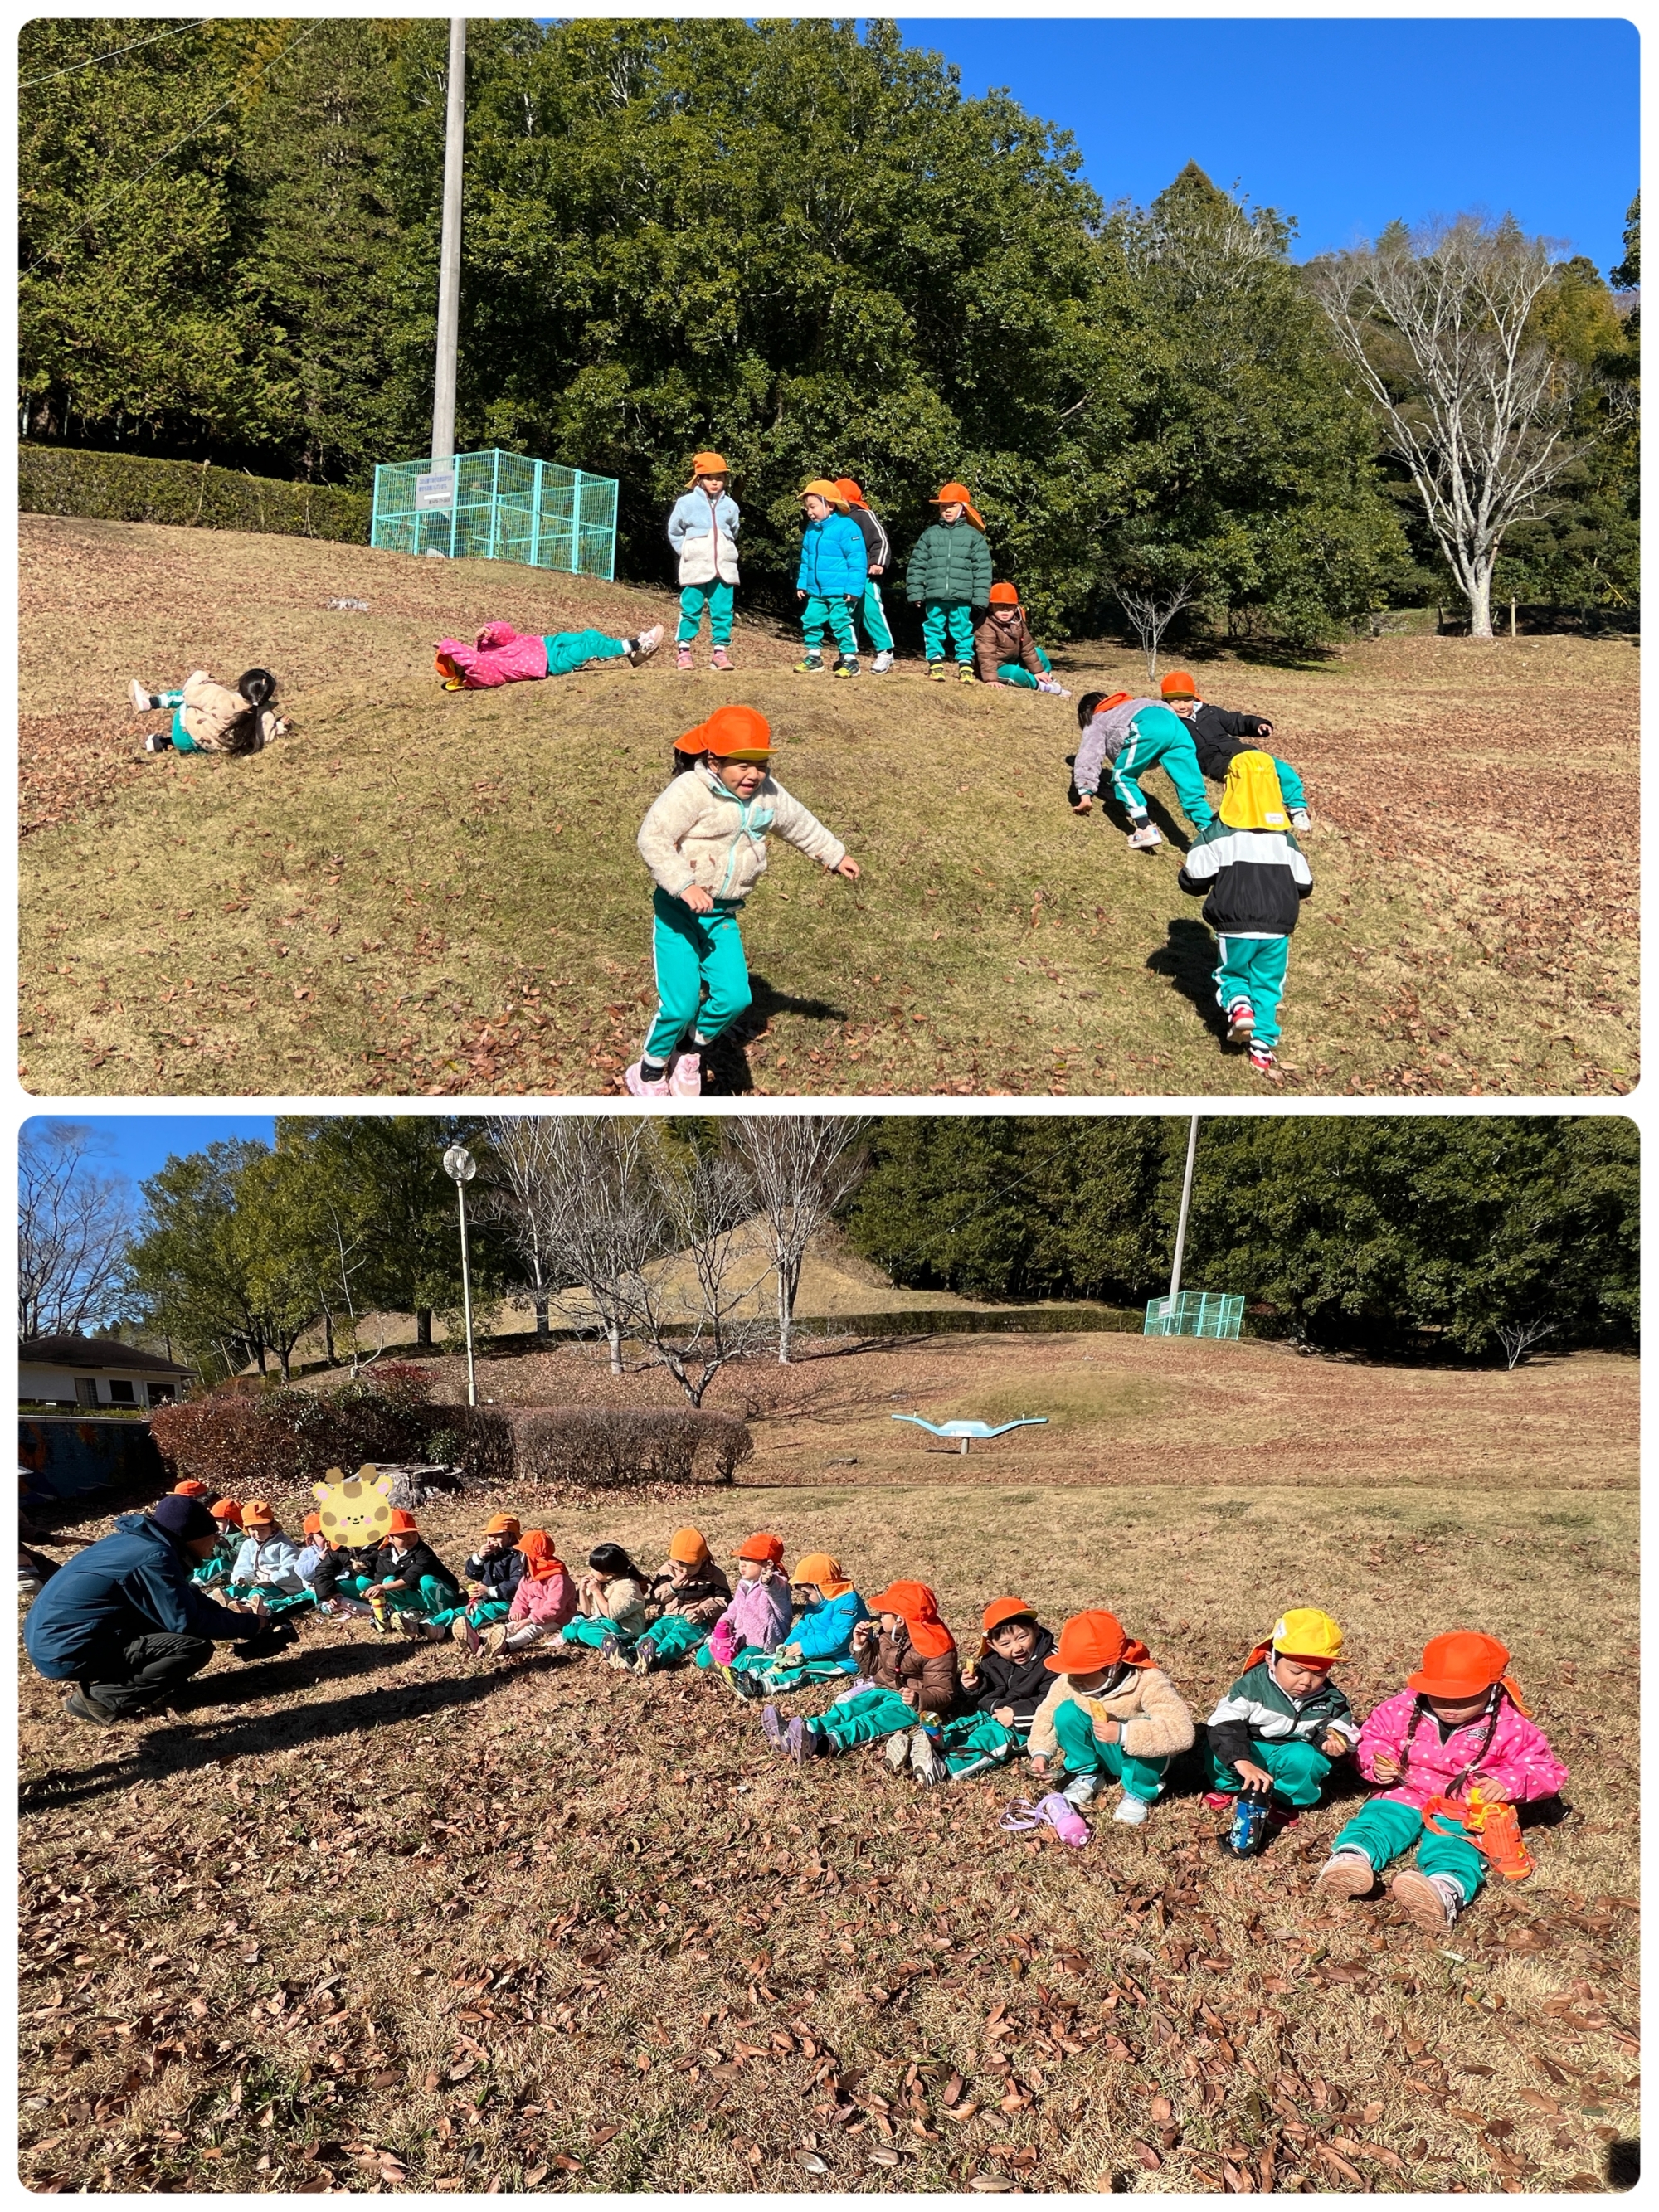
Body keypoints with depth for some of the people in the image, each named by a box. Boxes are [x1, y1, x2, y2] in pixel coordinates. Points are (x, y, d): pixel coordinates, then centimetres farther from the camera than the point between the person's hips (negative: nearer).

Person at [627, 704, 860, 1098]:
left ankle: (692, 1053, 18)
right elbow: (653, 838, -25)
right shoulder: (690, 791, -19)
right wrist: (684, 885, -33)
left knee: (734, 995, -11)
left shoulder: (767, 795, 3)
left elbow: (800, 824, 22)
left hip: (722, 915, 6)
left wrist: (835, 855, 31)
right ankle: (649, 1072, 17)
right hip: (678, 910, -6)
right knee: (679, 1004, -10)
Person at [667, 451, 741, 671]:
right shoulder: (686, 502, -1)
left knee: (722, 611, 2)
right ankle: (683, 650, 8)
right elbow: (674, 532, 8)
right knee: (691, 610, 0)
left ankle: (720, 651, 8)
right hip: (695, 568, -3)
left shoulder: (730, 505, 7)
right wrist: (688, 553, 5)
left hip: (724, 568, 3)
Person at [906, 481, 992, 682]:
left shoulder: (974, 536, 5)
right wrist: (915, 593, 1)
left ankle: (965, 665, 9)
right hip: (934, 596, 2)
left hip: (961, 597, -1)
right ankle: (935, 663, 14)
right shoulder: (930, 534, 9)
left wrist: (980, 598, -4)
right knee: (934, 630, 5)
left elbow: (982, 569, 3)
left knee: (963, 631, 2)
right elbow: (917, 565, 8)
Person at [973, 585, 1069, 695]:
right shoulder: (986, 628, -27)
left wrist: (1038, 671, 5)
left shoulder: (1018, 623, -2)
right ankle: (1041, 685, -16)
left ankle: (1049, 680, 17)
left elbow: (1028, 648, 5)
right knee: (1014, 673, -35)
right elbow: (986, 655, -35)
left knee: (1037, 653, 8)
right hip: (997, 667, -9)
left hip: (1013, 661, 9)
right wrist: (991, 679, -44)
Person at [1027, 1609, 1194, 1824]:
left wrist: (1124, 1734, -52)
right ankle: (1087, 1776, 2)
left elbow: (1181, 1731, -45)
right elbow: (1048, 1712, -3)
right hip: (1100, 1753, 4)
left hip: (1140, 1759, -4)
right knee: (1067, 1713, -20)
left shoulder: (1149, 1682, -34)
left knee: (1144, 1738, -37)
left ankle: (1139, 1793, -7)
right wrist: (1041, 1752, -18)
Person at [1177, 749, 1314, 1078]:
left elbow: (1192, 880, -5)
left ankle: (1239, 1007, -11)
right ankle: (1263, 1047, 4)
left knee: (1232, 973, 20)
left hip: (1234, 928, -2)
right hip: (1277, 929, 2)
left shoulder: (1217, 835, -6)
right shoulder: (1285, 839, 6)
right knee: (1267, 984, 14)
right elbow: (1303, 887, 10)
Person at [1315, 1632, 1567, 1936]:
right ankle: (1349, 1859, -54)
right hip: (1404, 1796, 4)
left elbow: (1546, 1770, -2)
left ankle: (1445, 1891, -65)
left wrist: (1507, 1783, -22)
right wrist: (1377, 1764, -11)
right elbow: (1372, 1737, 12)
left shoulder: (1510, 1727, -6)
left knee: (1455, 1847, -33)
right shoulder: (1404, 1709, -2)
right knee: (1377, 1821, -25)